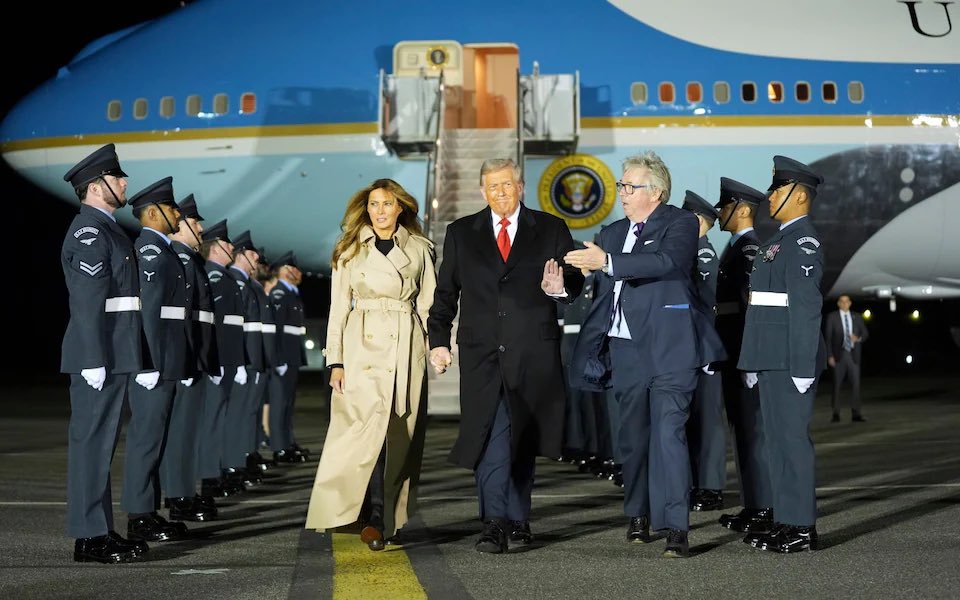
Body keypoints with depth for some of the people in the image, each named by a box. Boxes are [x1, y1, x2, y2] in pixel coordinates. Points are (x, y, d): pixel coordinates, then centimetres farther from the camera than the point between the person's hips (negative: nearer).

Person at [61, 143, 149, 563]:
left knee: (101, 442, 12)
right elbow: (87, 303, -19)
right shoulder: (89, 232, -13)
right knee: (92, 441, -6)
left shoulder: (106, 229, 18)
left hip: (115, 354, 10)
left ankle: (100, 530, 19)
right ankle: (89, 537, -1)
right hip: (101, 355, -10)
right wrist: (94, 361, -22)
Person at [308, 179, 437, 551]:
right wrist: (335, 361, -2)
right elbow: (338, 308, 5)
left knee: (398, 436, 0)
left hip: (406, 350, 1)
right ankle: (376, 518, -8)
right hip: (362, 348, -1)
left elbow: (429, 304, 11)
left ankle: (383, 518, 10)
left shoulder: (419, 250, 9)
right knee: (368, 428, -13)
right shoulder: (350, 251, 7)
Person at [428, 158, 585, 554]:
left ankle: (516, 523, 14)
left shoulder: (551, 230, 8)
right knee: (490, 438, -9)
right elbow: (445, 293, 11)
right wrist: (438, 339, 2)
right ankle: (496, 523, -8)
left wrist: (559, 288, -17)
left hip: (532, 356, 0)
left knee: (523, 440, 6)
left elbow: (574, 283, 6)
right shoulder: (461, 233, 11)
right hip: (482, 355, 0)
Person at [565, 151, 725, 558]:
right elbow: (603, 296, 20)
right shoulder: (612, 233, 17)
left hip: (669, 348, -6)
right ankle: (639, 514, 25)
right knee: (633, 437, 11)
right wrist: (588, 349, 16)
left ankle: (676, 527, -14)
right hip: (625, 349, 6)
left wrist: (607, 262, -28)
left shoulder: (680, 223, -1)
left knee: (668, 433, -13)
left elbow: (666, 260, -23)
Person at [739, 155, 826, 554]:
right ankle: (785, 522, 18)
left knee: (792, 438, -7)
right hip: (772, 360, 10)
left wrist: (803, 367, -22)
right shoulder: (780, 240, 19)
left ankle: (802, 528, -1)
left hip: (791, 361, -10)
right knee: (777, 440, 12)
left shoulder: (803, 241, -11)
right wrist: (754, 363, 20)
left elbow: (807, 306, -18)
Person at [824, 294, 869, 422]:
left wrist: (858, 338, -12)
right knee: (837, 384, 1)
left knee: (856, 383, -5)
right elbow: (828, 337, 0)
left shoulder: (857, 317, 10)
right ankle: (836, 414, 9)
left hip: (853, 354, 2)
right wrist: (830, 355, -8)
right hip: (839, 354, -2)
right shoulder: (832, 317, 2)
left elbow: (865, 333, 12)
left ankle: (856, 414, -3)